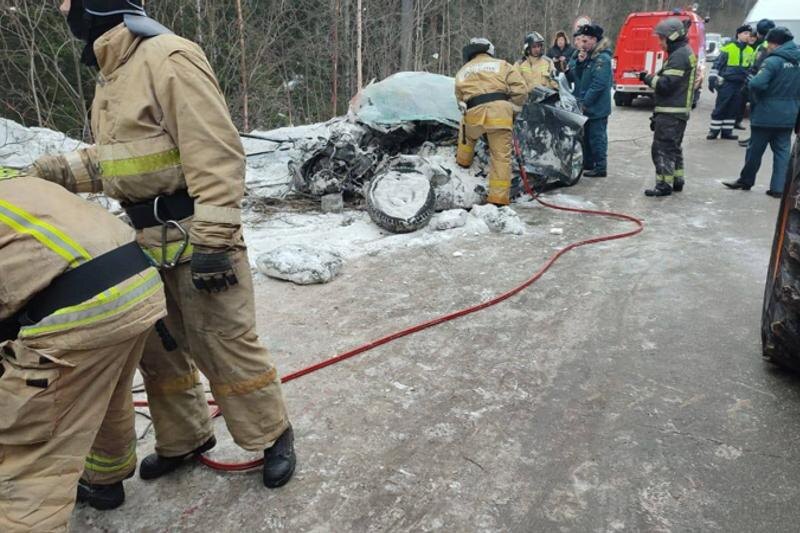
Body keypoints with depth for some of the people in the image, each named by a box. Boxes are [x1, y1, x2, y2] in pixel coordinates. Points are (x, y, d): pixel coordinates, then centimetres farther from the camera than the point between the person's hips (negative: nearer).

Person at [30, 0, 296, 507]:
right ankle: (184, 438, 35)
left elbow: (215, 155, -23)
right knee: (158, 346, 17)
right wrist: (51, 170, 8)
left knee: (225, 344, -1)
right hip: (146, 239, 10)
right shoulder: (112, 76, 15)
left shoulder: (169, 57, -17)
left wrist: (210, 241, -25)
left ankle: (274, 435, 19)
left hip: (193, 236, -9)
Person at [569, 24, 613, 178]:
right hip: (585, 106, 8)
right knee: (586, 136, 16)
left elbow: (598, 85, -22)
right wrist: (579, 62, -7)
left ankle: (600, 167, 7)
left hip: (597, 108, -8)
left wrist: (585, 103, -20)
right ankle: (587, 164, 27)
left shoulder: (602, 58, -15)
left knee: (597, 137, -2)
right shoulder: (586, 55, 11)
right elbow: (574, 77, 10)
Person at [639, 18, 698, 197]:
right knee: (673, 147, 18)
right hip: (680, 110, 11)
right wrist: (653, 78, 11)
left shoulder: (679, 55, -16)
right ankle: (676, 181, 26)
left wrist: (648, 78, -9)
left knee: (662, 148, -8)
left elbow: (666, 84, -21)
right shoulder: (685, 52, 18)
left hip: (670, 113, -11)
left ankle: (664, 185, -6)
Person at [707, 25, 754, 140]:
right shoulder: (728, 48, -4)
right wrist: (712, 79, -11)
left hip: (740, 85, 6)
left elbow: (751, 68, 22)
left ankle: (727, 131, 13)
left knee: (734, 109, 7)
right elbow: (717, 64, -4)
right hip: (726, 83, -5)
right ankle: (714, 131, 3)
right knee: (720, 108, -3)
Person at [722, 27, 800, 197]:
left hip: (767, 114, -7)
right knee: (783, 151, 10)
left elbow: (757, 84, -26)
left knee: (755, 149, 8)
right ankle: (778, 187, 8)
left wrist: (757, 98, -8)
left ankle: (746, 181, 23)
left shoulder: (773, 61, -17)